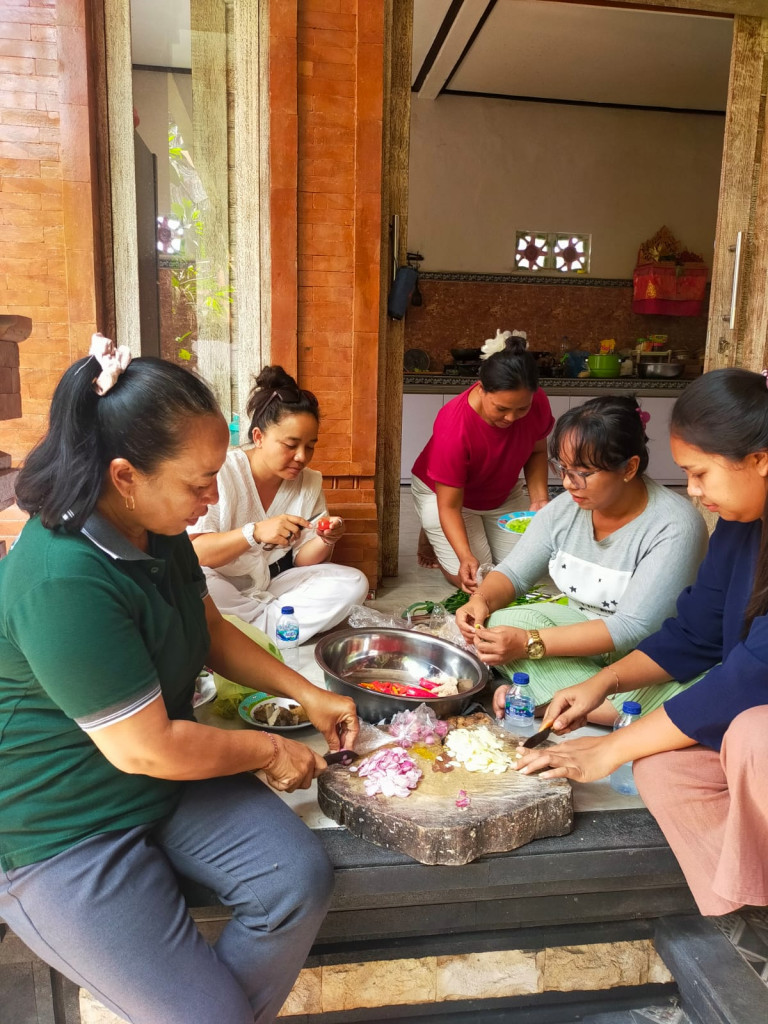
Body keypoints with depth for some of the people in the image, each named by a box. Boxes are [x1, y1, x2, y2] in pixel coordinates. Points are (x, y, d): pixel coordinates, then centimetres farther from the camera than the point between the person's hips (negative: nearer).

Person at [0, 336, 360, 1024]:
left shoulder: (157, 530, -1)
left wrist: (307, 695, 5)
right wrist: (269, 750, -11)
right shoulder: (62, 583, -31)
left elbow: (210, 629, 14)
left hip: (170, 780, 8)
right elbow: (146, 749, -26)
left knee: (301, 879, -11)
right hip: (61, 831, -7)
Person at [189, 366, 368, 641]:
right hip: (218, 588, -4)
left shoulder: (309, 481, -3)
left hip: (272, 587, 5)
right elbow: (191, 553, -24)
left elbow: (301, 560, -2)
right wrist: (254, 533, -37)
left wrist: (324, 541, -24)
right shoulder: (220, 472, -18)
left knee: (353, 584, -14)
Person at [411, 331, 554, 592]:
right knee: (476, 581, -11)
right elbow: (449, 506, -33)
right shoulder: (453, 427, -39)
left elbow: (537, 451, -3)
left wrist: (539, 497, -19)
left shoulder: (538, 403, -25)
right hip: (442, 492, -5)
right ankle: (432, 536, 16)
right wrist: (465, 557, -46)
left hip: (503, 493, 5)